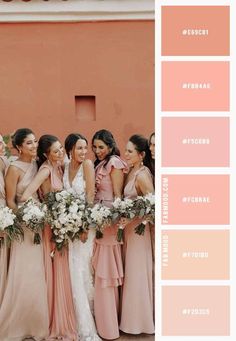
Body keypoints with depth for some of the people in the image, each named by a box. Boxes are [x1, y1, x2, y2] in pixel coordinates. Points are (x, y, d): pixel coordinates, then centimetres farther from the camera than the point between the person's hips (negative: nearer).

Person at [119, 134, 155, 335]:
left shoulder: (142, 175, -19)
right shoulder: (132, 171, 6)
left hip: (138, 228, -8)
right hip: (129, 226, 8)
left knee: (137, 273, 5)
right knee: (130, 272, 17)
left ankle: (139, 321, 23)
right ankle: (132, 317, 32)